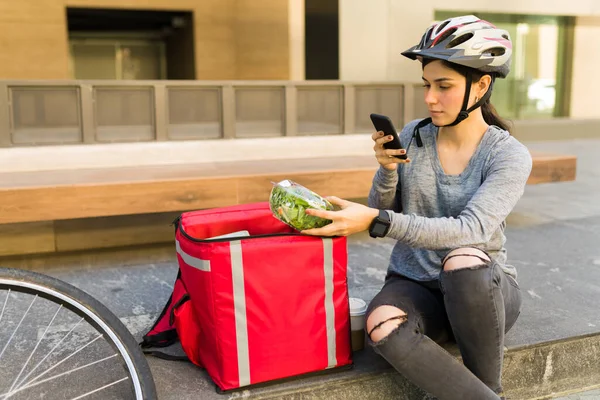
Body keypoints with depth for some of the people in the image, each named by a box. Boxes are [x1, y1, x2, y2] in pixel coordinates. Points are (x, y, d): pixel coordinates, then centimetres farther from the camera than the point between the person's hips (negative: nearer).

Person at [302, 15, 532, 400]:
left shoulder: (511, 156, -12)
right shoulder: (412, 136, -1)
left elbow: (469, 230, -27)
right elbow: (383, 214, 5)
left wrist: (376, 221, -36)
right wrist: (387, 170, -16)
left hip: (483, 290, -1)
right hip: (414, 283, 2)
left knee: (463, 260, -37)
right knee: (382, 325, -32)